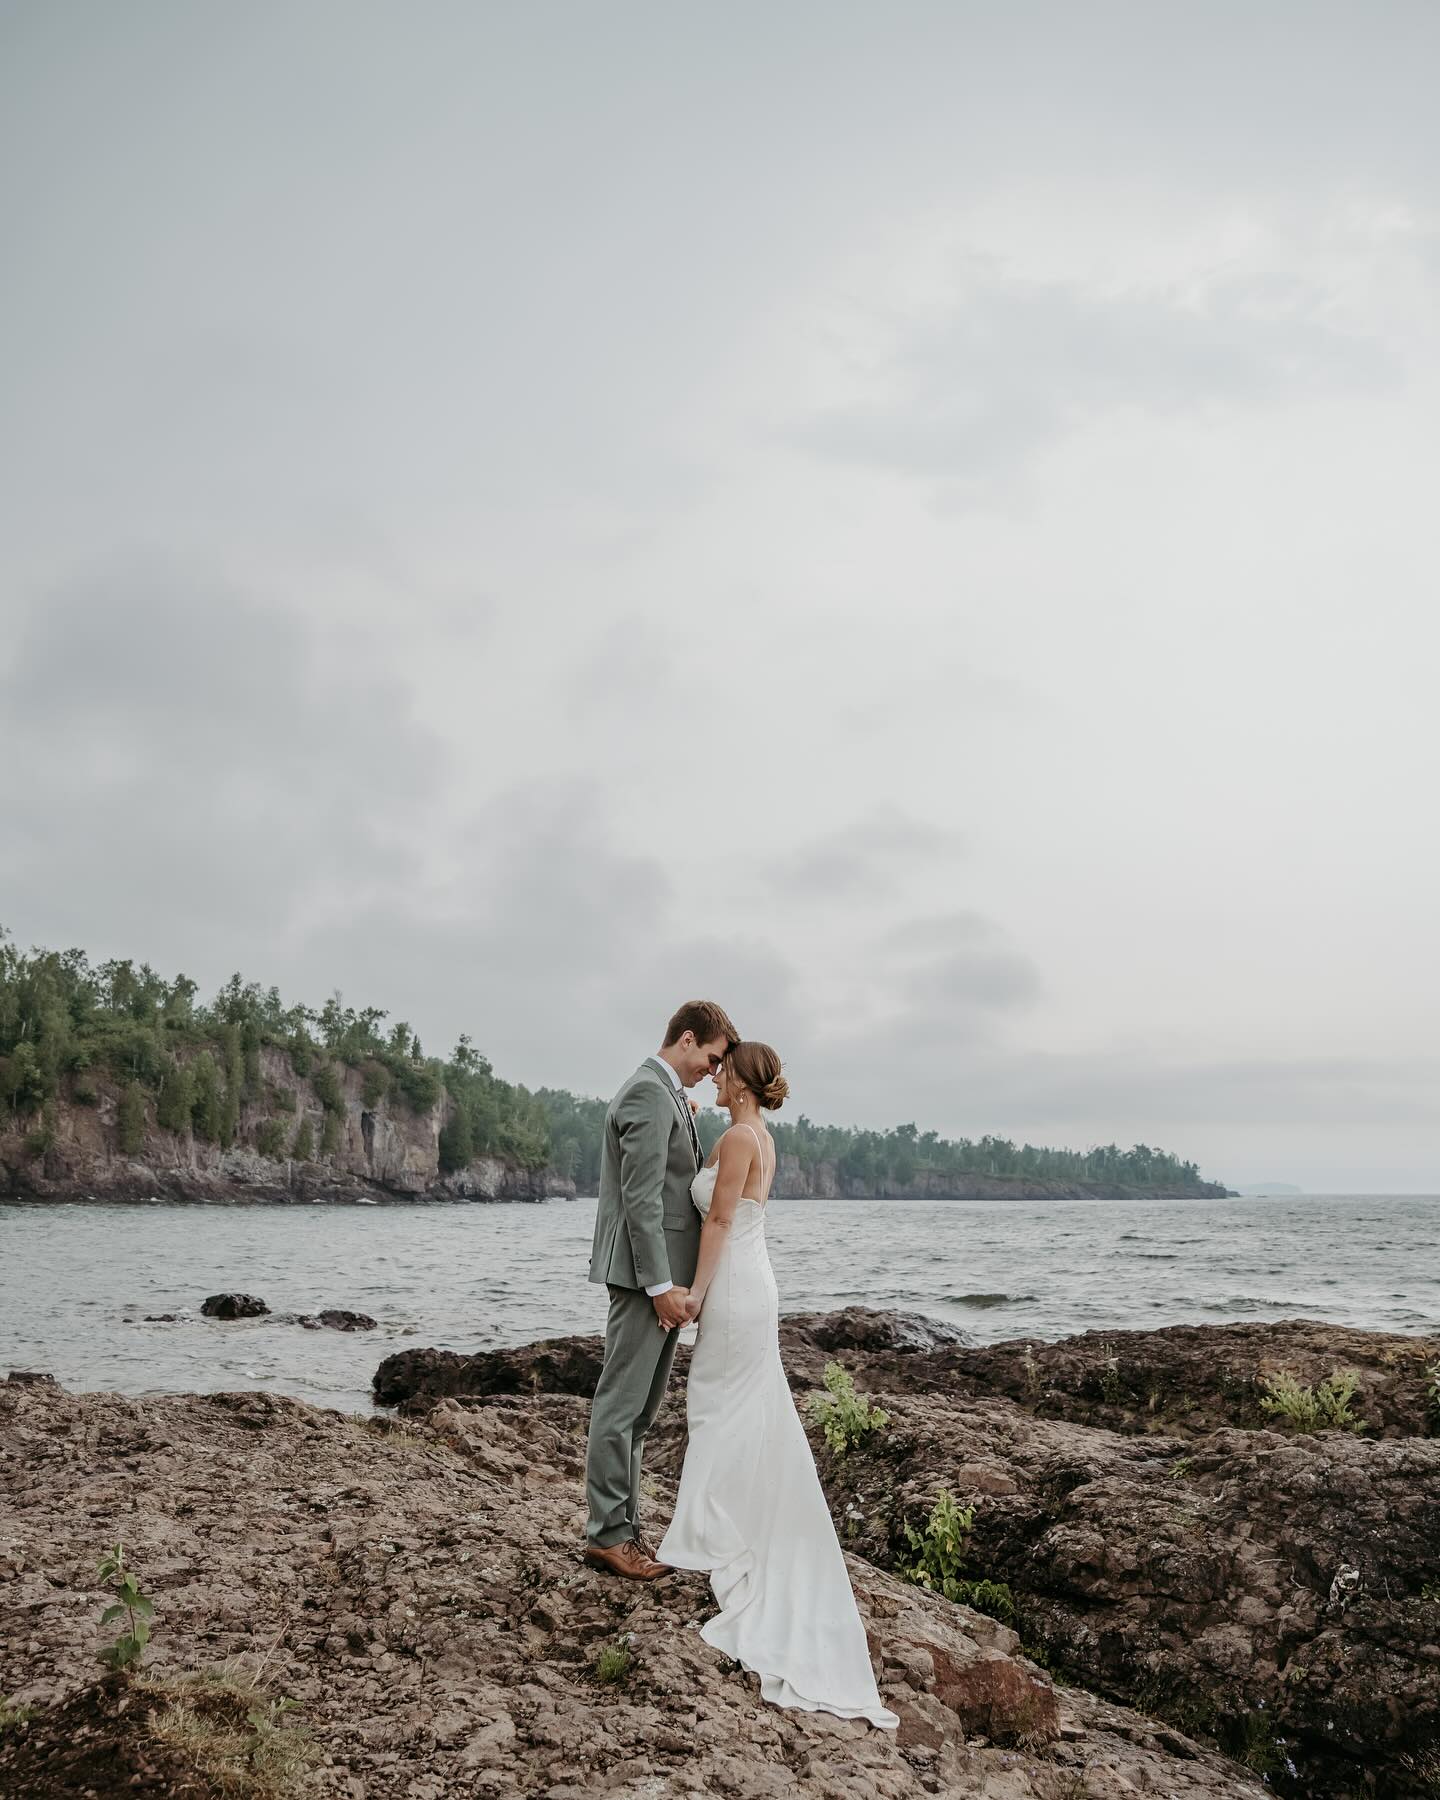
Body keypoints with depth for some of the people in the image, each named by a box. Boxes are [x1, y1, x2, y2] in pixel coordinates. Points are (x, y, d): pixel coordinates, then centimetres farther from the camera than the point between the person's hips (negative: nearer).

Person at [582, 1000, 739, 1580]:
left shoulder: (663, 1095, 18)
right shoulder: (650, 1096, -15)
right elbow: (640, 1199, -21)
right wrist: (662, 1284, -21)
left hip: (660, 1273, 11)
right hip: (647, 1272, -11)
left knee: (638, 1407, 14)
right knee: (622, 1402, -3)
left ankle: (624, 1525, 22)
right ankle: (606, 1533, 5)